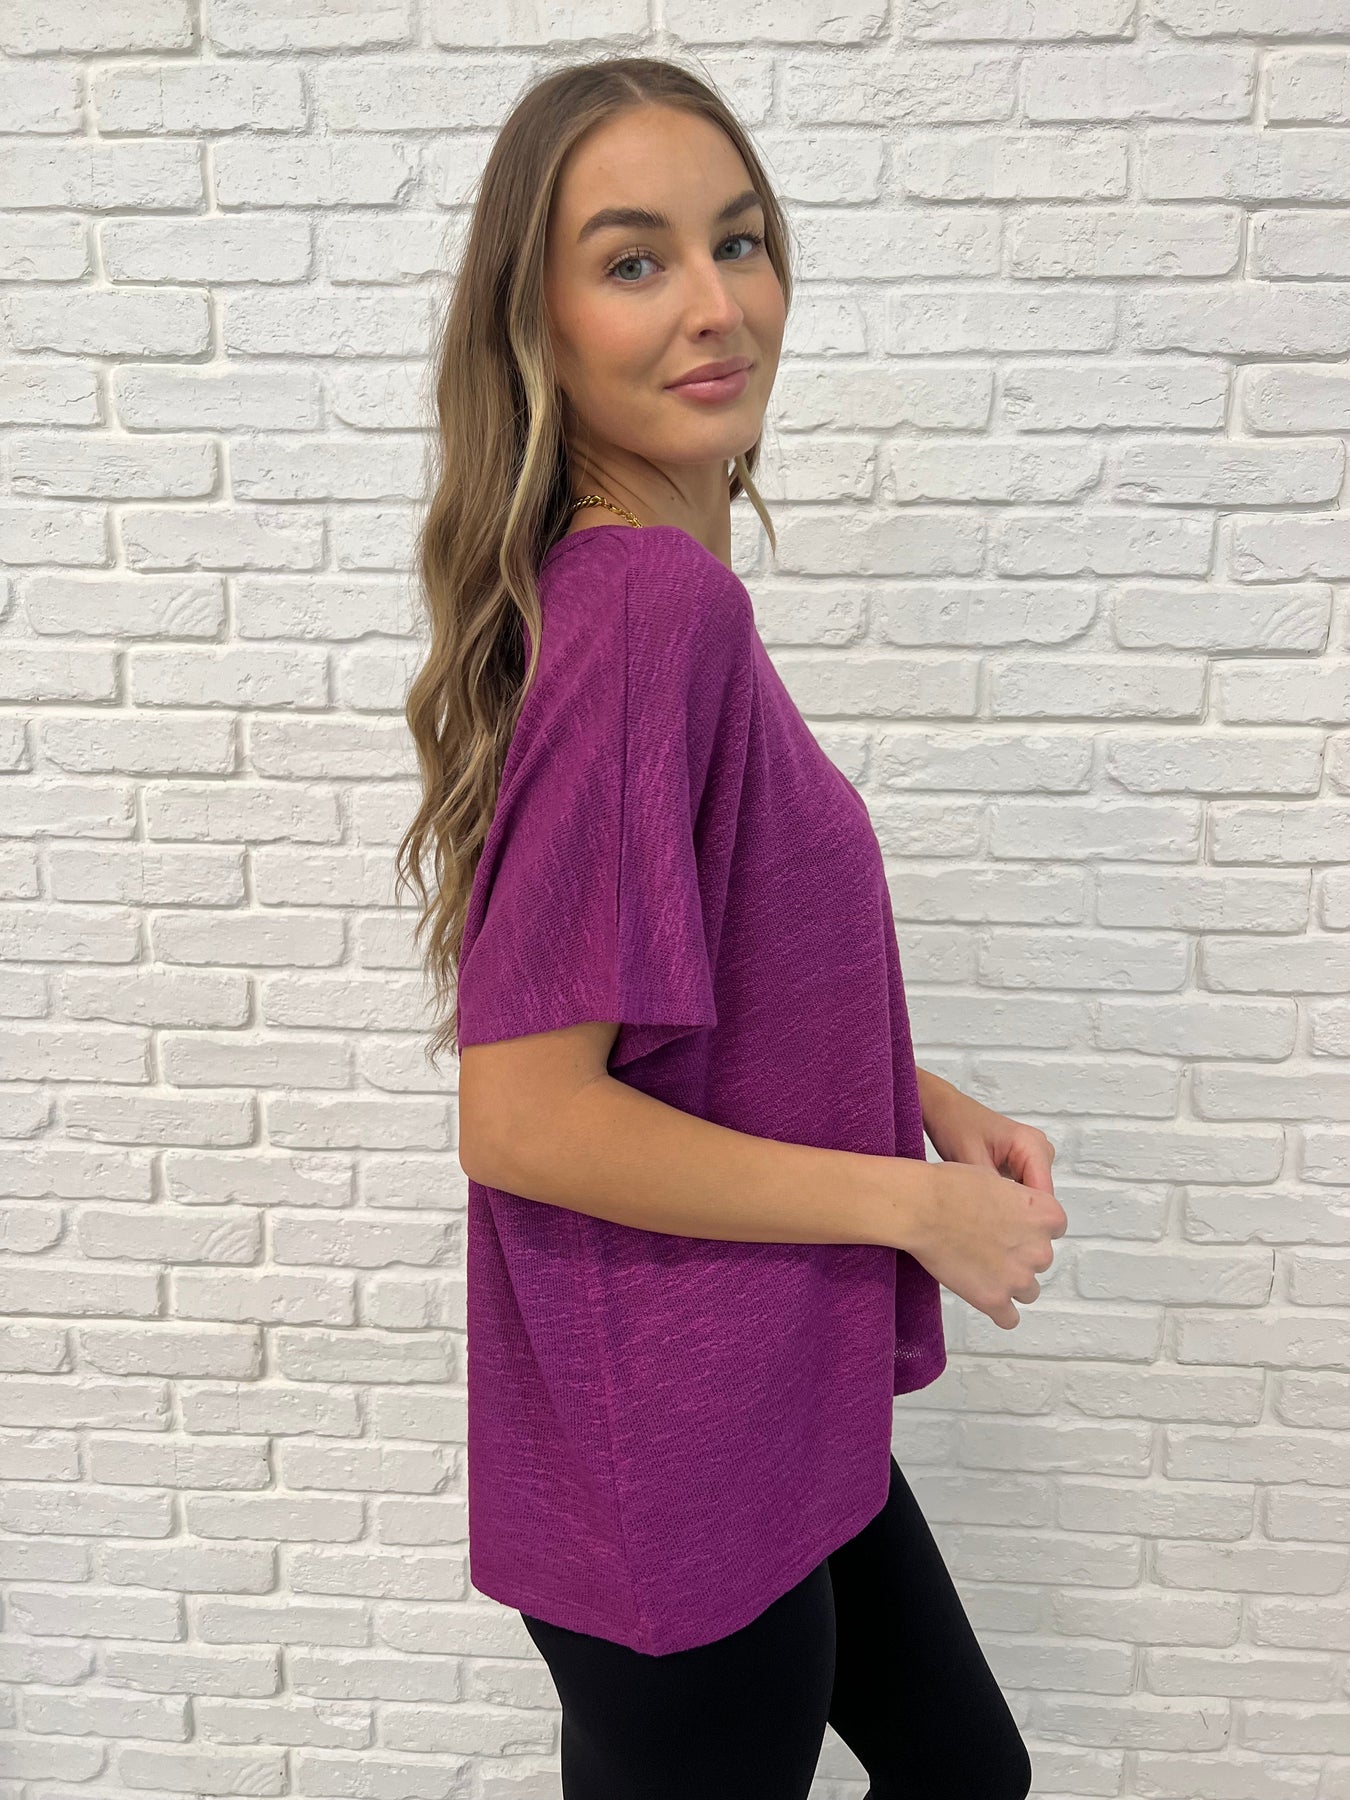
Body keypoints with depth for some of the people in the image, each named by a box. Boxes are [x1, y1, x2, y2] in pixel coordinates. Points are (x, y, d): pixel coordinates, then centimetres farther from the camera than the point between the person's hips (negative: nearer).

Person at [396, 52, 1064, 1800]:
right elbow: (521, 1115, -27)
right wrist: (919, 1203, -18)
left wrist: (921, 1100, 3)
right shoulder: (652, 604, -27)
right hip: (669, 1467, -8)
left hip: (775, 1413, 9)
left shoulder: (655, 588, 0)